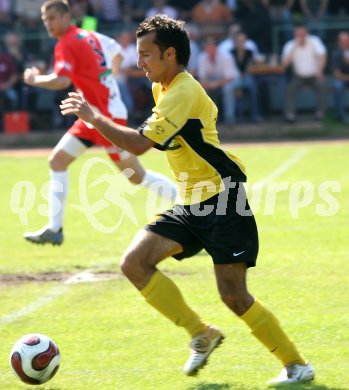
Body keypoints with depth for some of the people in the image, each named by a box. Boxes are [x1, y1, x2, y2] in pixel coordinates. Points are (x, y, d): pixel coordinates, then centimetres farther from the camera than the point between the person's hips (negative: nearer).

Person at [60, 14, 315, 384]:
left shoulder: (183, 93, -18)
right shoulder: (164, 88, 12)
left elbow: (139, 143, -25)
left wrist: (94, 117, -17)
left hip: (222, 201, -9)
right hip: (190, 205, 9)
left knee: (233, 296, -12)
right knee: (134, 262, -8)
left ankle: (296, 364, 5)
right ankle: (201, 334, 3)